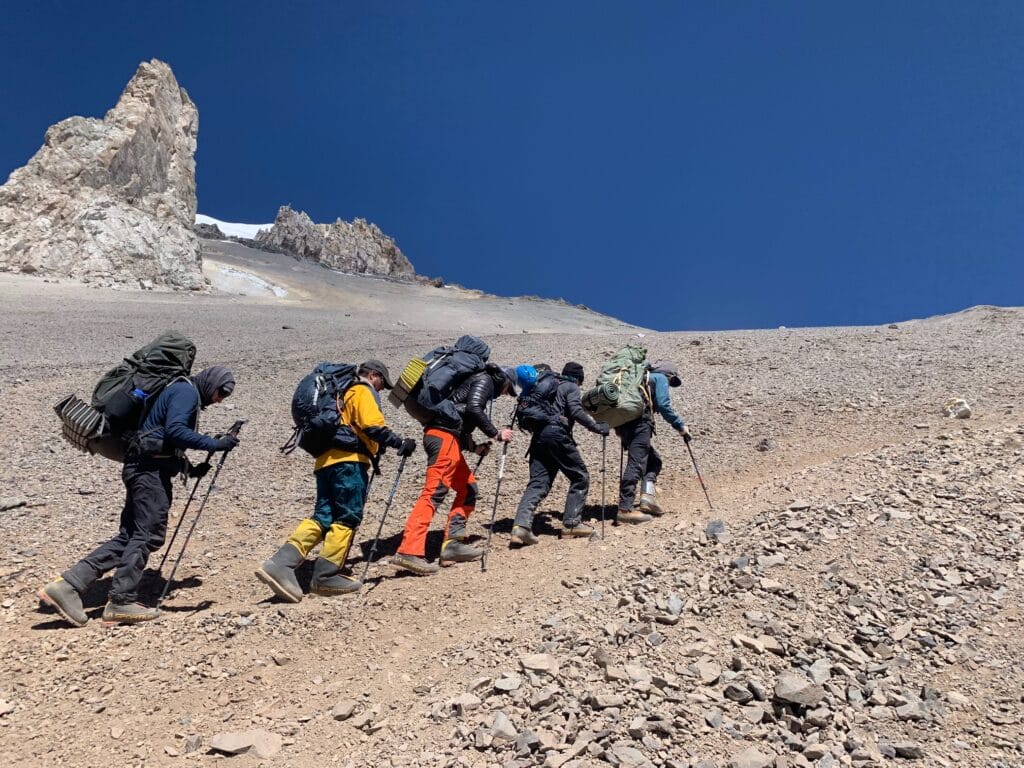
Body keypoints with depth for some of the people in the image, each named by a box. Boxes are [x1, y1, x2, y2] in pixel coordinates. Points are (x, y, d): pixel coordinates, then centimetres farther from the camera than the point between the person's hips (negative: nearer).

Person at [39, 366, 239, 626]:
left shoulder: (185, 395, 24)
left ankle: (68, 585, 6)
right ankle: (121, 602, -3)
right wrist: (214, 444, -24)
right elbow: (174, 431, -24)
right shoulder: (186, 392, -7)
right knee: (149, 534, -8)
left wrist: (190, 469, 14)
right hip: (150, 468, -10)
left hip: (144, 468, 10)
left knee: (129, 536, 8)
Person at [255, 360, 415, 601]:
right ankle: (326, 576, -3)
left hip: (325, 461, 9)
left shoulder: (342, 392, 29)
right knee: (347, 518, -3)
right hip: (348, 461, -9)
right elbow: (373, 426, -13)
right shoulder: (362, 391, 1)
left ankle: (279, 564, -10)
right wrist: (400, 443, -10)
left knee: (322, 518, 3)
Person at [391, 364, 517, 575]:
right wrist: (496, 434, -6)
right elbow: (473, 410, -16)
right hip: (444, 436, -10)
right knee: (434, 492, -17)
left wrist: (474, 447, 21)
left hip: (447, 438, 10)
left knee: (468, 488, 14)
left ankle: (453, 544, 10)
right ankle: (408, 552, -24)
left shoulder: (477, 383, 29)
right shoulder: (484, 380, 2)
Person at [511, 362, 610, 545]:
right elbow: (576, 411, -10)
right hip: (557, 434, -7)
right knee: (580, 477, 7)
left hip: (538, 436, 7)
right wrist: (597, 427, -8)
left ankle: (521, 525, -18)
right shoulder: (571, 387, 7)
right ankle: (572, 523, 5)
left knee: (537, 483, 0)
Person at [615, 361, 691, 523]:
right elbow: (663, 405, -7)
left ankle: (647, 496, 0)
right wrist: (680, 426, 0)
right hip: (639, 421, -8)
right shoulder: (660, 378, 8)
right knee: (636, 464, -12)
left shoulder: (642, 378, 32)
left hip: (621, 422, 8)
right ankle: (625, 510, -17)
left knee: (653, 460, 17)